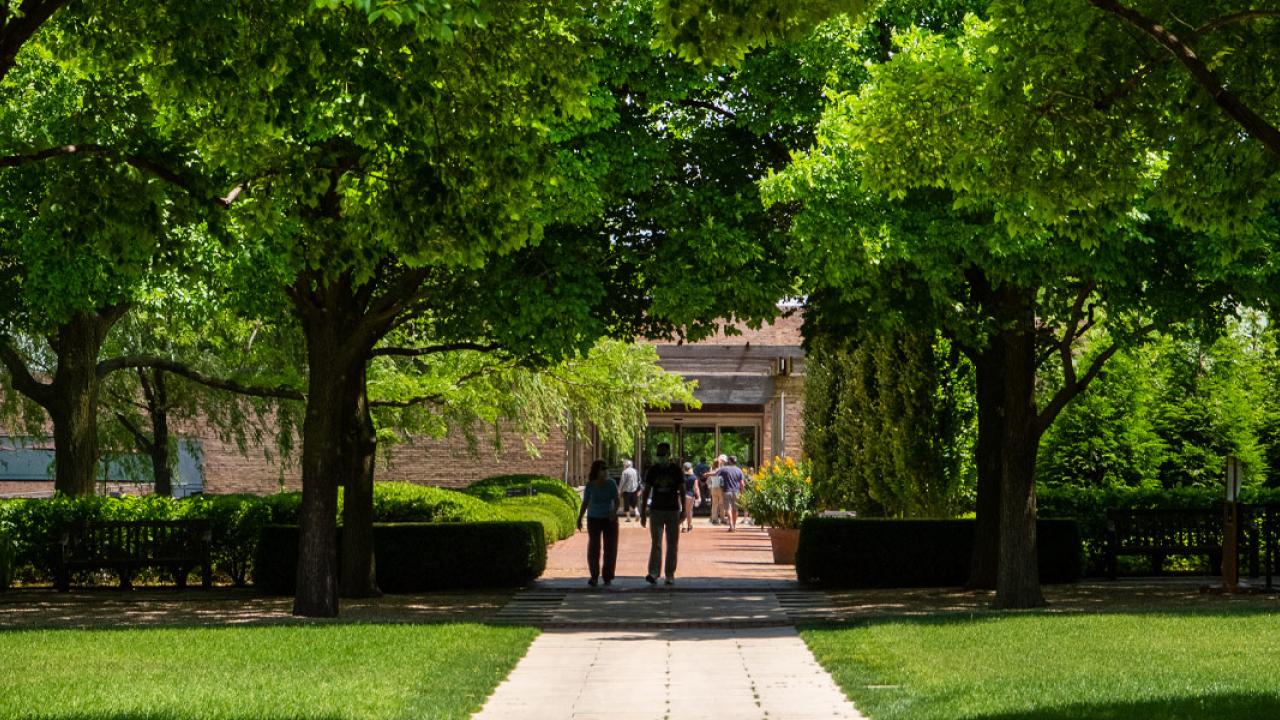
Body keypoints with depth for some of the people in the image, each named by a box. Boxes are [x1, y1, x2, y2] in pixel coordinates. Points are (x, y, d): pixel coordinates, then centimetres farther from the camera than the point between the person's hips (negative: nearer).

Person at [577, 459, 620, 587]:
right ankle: (594, 576, 7)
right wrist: (579, 518, 5)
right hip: (594, 519, 0)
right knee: (593, 548, 0)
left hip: (609, 519, 0)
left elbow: (616, 500, -8)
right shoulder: (590, 485, -3)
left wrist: (614, 512, -27)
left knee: (610, 548, 0)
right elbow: (585, 503, 5)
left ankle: (607, 576, 9)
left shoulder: (611, 484, -5)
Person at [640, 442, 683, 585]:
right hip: (656, 510, 0)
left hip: (673, 510, 0)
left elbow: (682, 491, 3)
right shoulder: (652, 470, 3)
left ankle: (670, 575, 9)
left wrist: (683, 510, -5)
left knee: (672, 545, 3)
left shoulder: (676, 470, 2)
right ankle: (653, 573, -17)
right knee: (656, 543, -10)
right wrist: (643, 512, 2)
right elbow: (646, 491, 6)